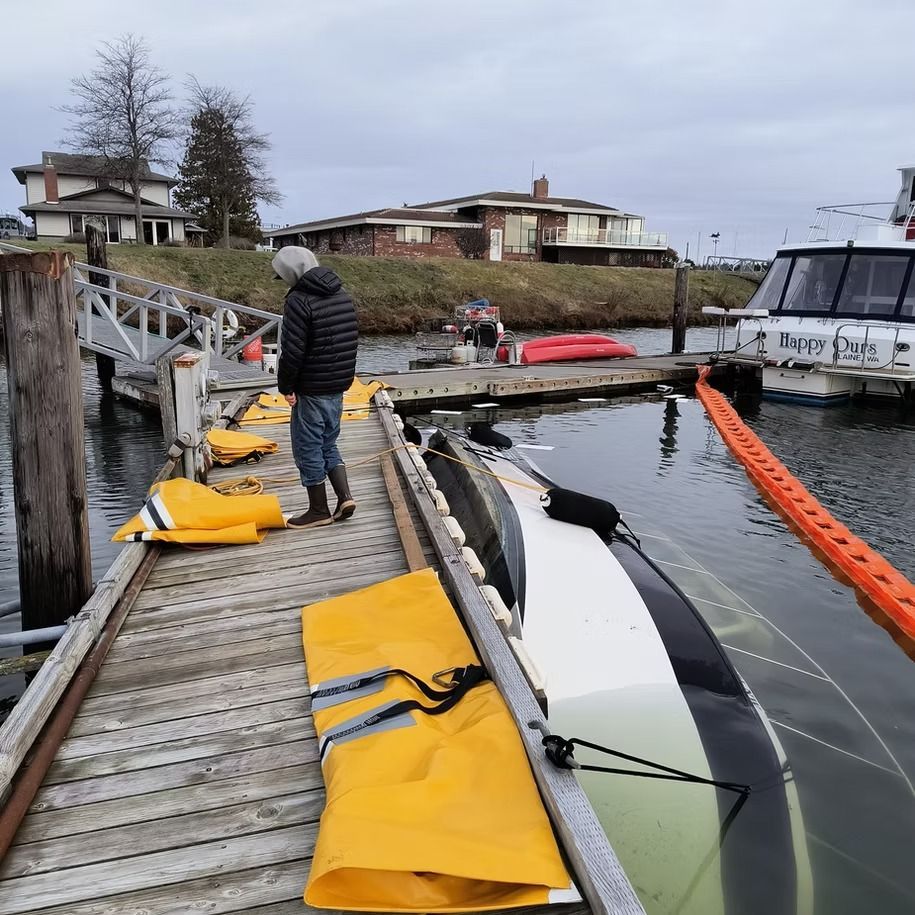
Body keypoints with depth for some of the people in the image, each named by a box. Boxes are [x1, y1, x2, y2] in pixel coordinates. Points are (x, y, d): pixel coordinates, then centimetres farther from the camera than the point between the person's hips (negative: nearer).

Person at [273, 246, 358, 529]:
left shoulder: (299, 300, -17)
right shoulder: (342, 294, 8)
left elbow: (292, 351, -20)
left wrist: (285, 386, -8)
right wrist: (341, 376, 16)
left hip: (311, 389, -8)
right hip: (339, 386, 8)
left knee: (308, 448, 5)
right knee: (328, 444, 20)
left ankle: (319, 511, 13)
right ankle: (345, 497, 11)